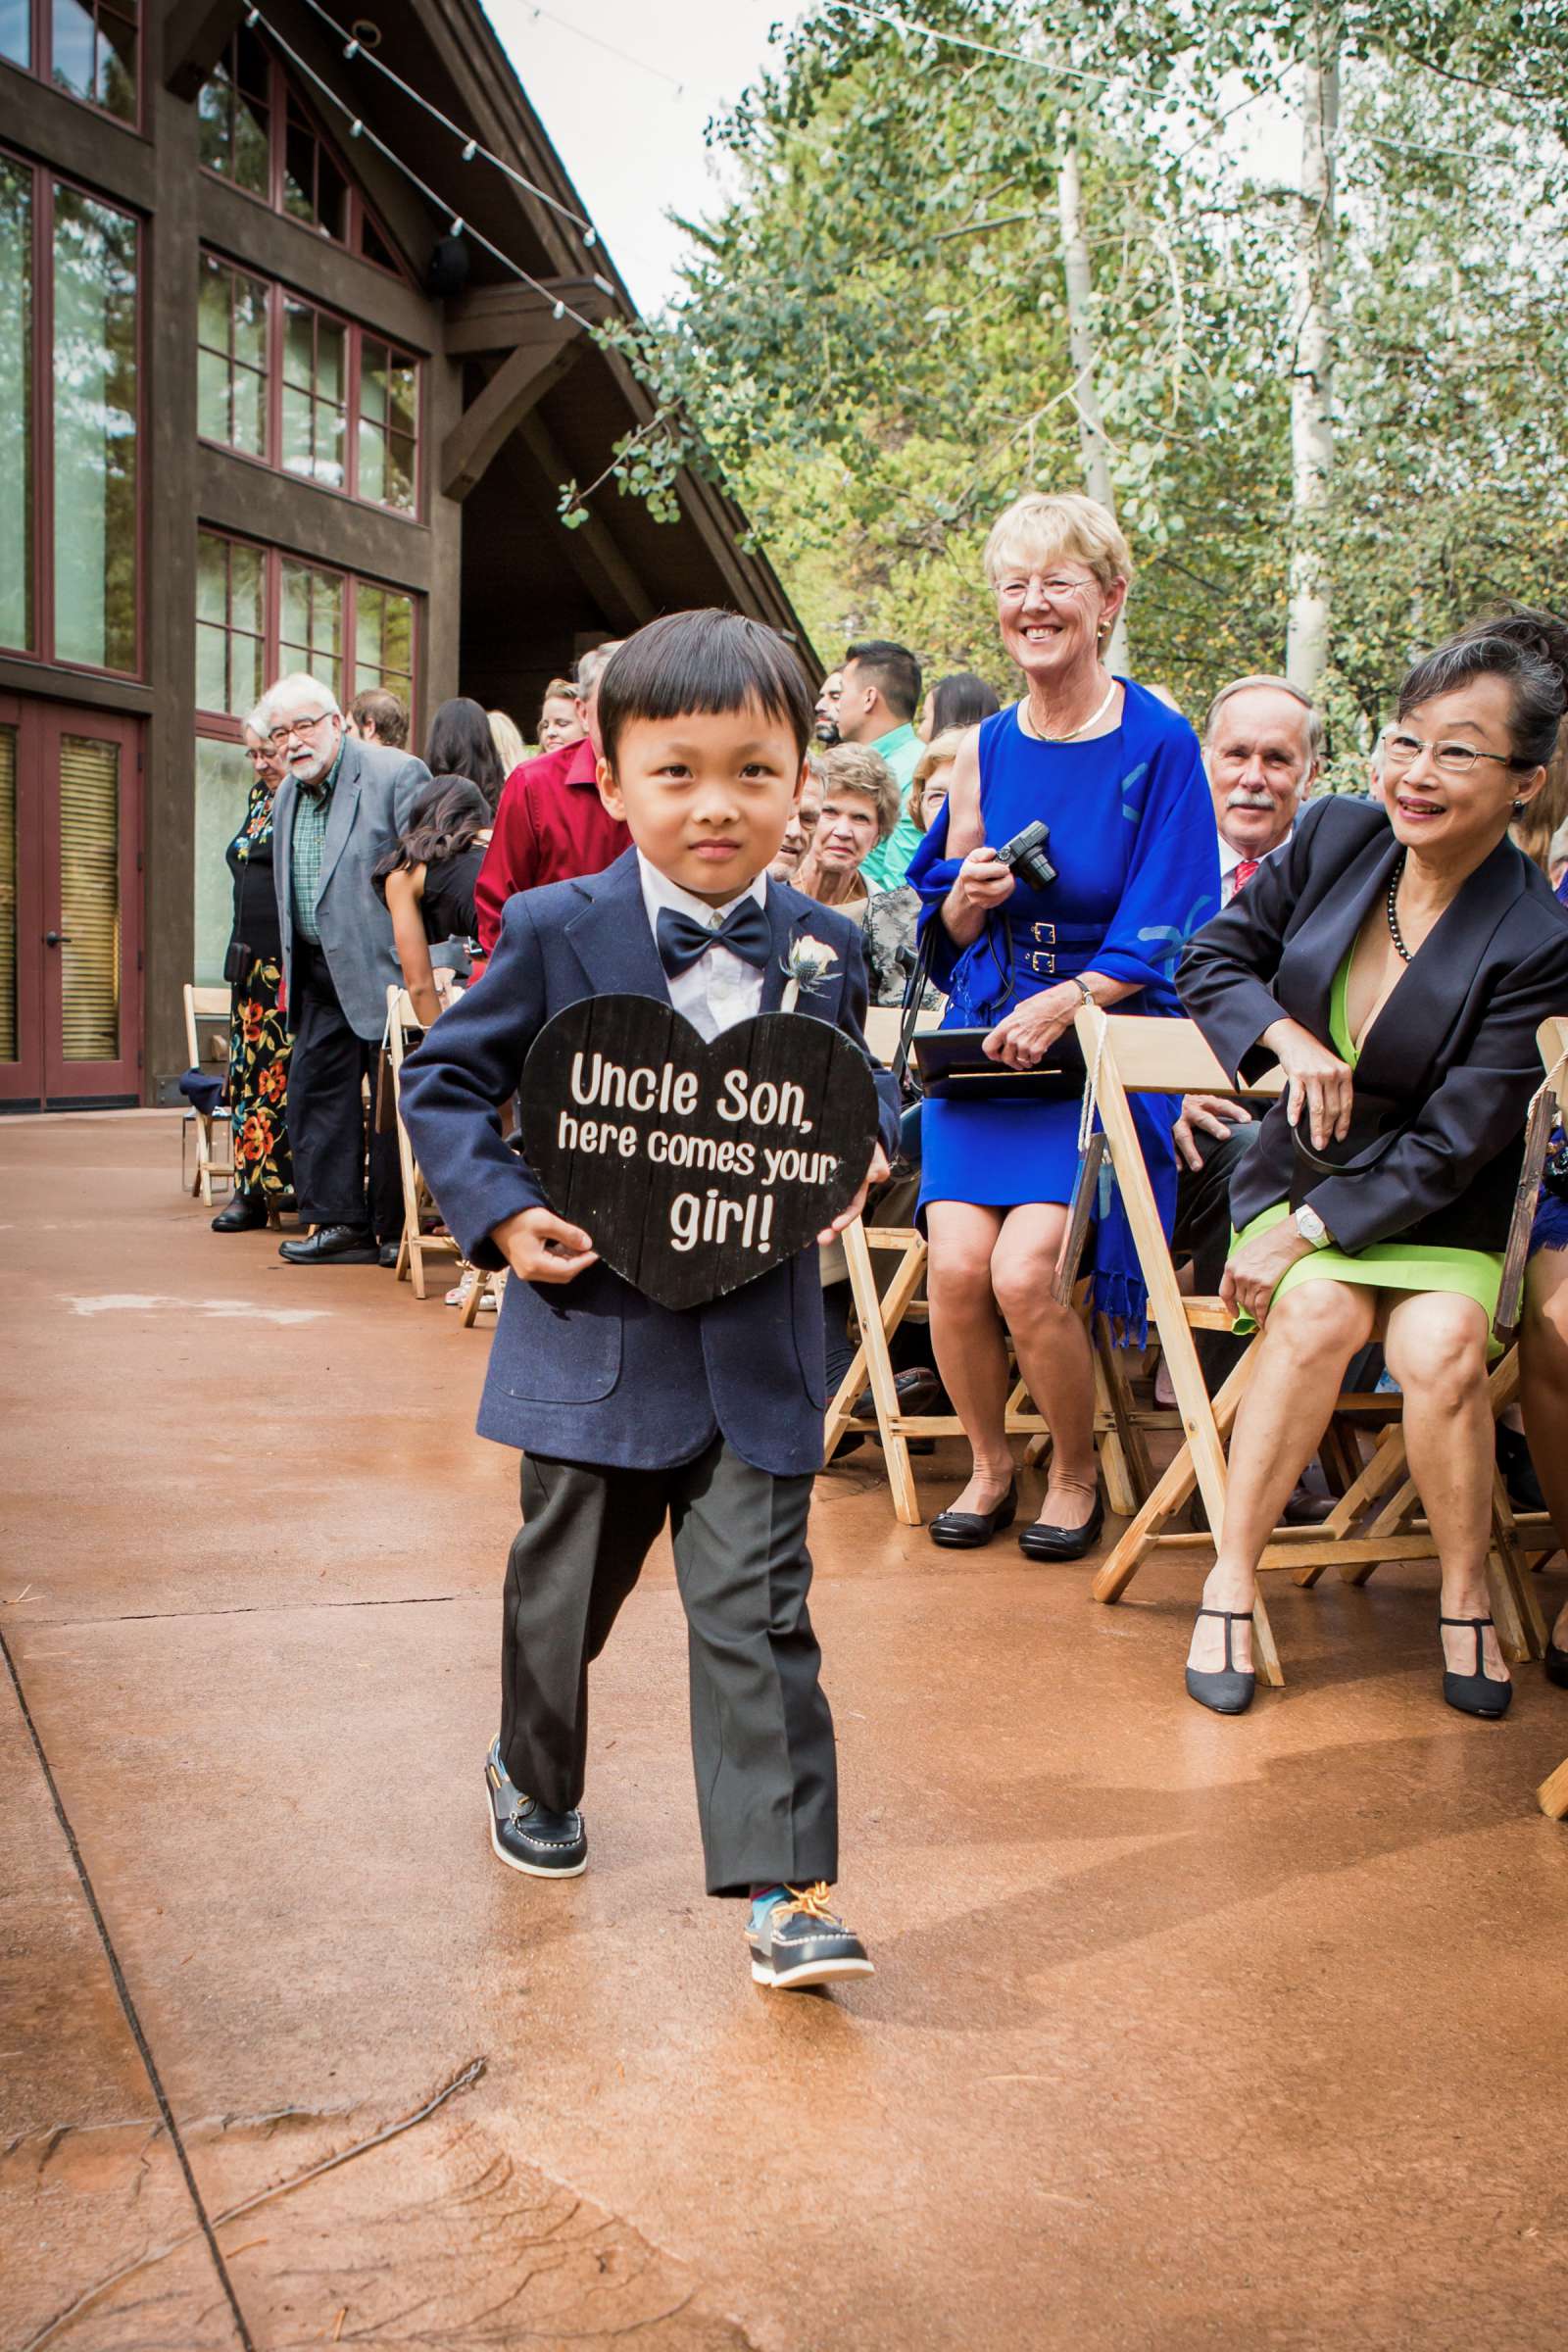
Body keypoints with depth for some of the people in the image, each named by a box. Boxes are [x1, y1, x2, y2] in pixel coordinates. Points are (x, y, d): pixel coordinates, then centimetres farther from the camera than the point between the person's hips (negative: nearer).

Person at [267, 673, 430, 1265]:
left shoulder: (396, 774, -10)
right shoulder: (286, 798, 14)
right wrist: (291, 972, 18)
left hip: (385, 969, -8)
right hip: (321, 977, 8)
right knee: (315, 1088, 5)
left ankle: (396, 1228, 9)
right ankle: (339, 1221, 12)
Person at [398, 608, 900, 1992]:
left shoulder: (825, 949, 1)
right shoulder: (558, 932, -6)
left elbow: (861, 1092, 16)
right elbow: (445, 1078, 2)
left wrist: (865, 1157, -7)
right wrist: (499, 1209, -13)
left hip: (758, 1345, 1)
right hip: (594, 1330, 0)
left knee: (758, 1615, -1)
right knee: (563, 1591, 18)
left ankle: (786, 1886, 5)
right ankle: (535, 1776, 45)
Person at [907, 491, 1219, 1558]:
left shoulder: (1159, 745, -6)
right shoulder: (986, 749, 7)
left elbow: (1167, 932, -9)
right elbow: (949, 932, 12)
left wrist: (1067, 1001, -22)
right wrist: (967, 891, -10)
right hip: (984, 1034, 4)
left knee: (1024, 1272, -19)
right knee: (958, 1265, -15)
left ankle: (1078, 1471, 9)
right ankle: (990, 1462, 12)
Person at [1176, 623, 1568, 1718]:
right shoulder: (1336, 837, -4)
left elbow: (1452, 1146, -17)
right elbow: (1214, 960, 7)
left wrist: (1310, 1231, -20)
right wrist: (1287, 1037, -12)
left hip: (1441, 1211, -2)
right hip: (1302, 1167, 2)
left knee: (1441, 1344, -30)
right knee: (1323, 1312, -29)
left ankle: (1467, 1598, -8)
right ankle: (1232, 1581, -18)